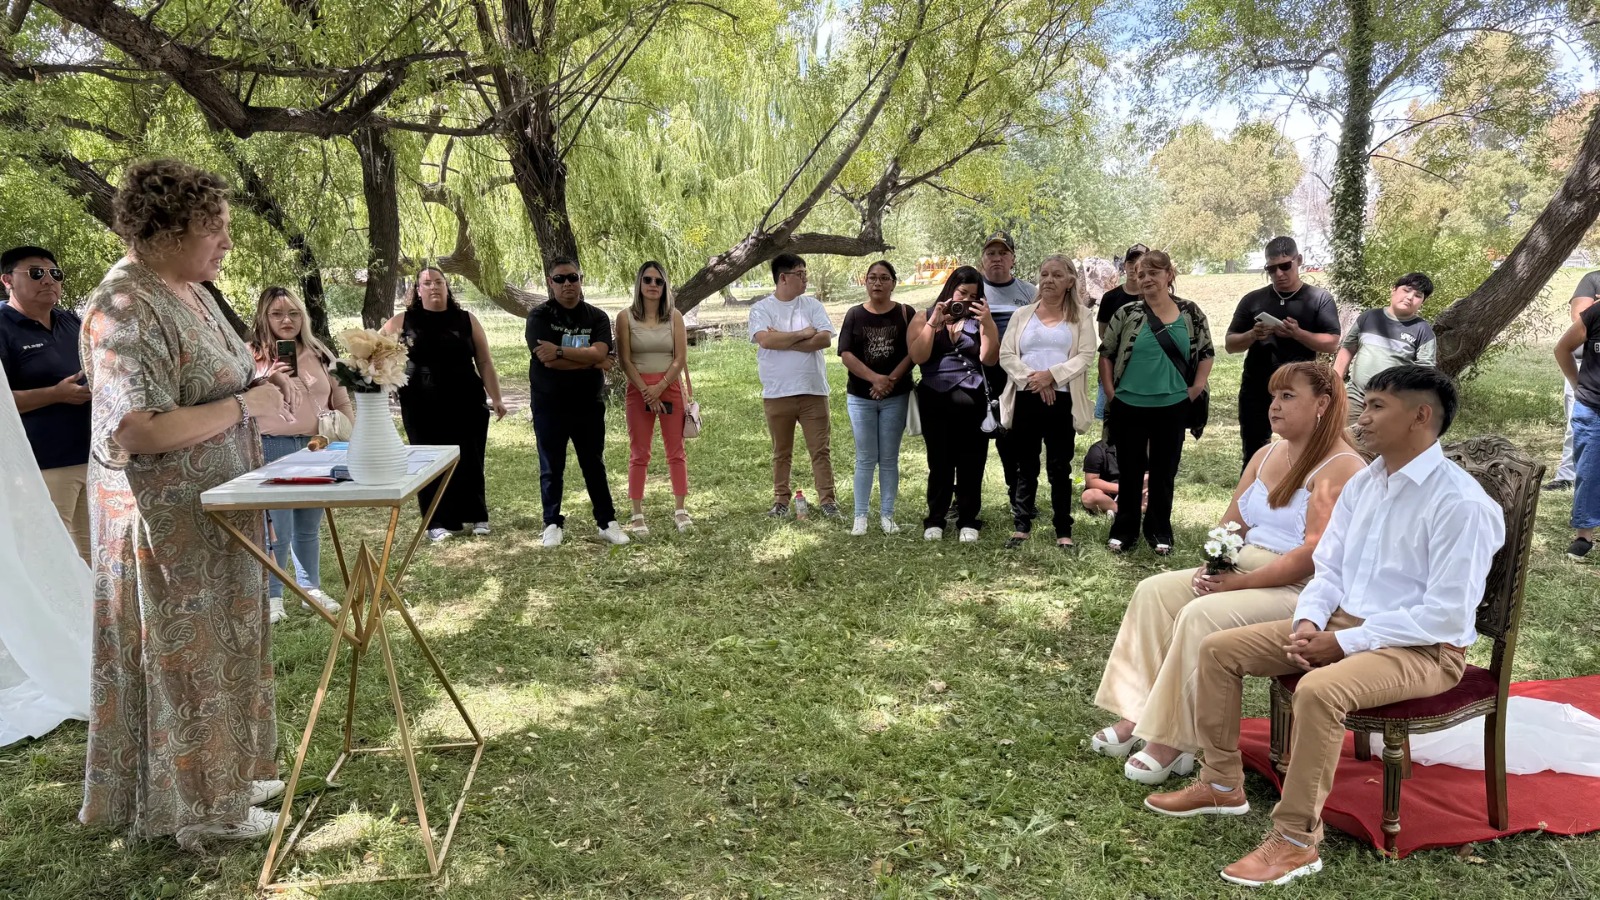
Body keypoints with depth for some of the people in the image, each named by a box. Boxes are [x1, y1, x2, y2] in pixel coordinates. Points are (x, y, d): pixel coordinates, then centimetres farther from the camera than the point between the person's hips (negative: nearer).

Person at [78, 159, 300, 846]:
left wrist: (259, 383, 3)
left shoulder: (187, 291, 7)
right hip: (168, 525, -9)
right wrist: (245, 406, -23)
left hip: (213, 513, 9)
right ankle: (197, 807, 22)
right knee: (184, 656, 5)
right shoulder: (124, 311, -22)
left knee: (220, 646, 19)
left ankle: (226, 774, 36)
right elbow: (134, 430, -30)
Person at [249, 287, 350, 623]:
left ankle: (311, 589, 26)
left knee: (309, 526, 14)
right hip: (272, 449, -4)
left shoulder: (319, 353, 9)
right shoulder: (251, 355, -3)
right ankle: (272, 597, 13)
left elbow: (341, 401, 14)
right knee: (277, 530, -2)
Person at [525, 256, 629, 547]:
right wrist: (592, 361, -12)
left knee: (594, 466, 11)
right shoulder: (539, 316, -5)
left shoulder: (597, 318, 2)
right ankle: (553, 524, 20)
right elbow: (547, 360, -19)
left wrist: (560, 352, -23)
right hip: (549, 405, -2)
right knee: (551, 468, 8)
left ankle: (607, 522, 18)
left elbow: (599, 353, -16)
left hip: (589, 404, 2)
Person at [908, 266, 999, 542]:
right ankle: (935, 520, 13)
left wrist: (988, 324, -12)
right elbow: (918, 356, -6)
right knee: (939, 463, 2)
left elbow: (989, 359, -3)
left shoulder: (979, 321, 11)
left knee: (971, 464, 3)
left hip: (972, 402, 1)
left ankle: (968, 521, 12)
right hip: (935, 401, -1)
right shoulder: (924, 318, 9)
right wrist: (934, 322, -11)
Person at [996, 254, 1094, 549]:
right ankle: (1021, 525, 16)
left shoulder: (1081, 315, 6)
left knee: (1060, 467, 4)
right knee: (1025, 466, 8)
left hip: (1063, 401, -2)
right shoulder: (1023, 314, 11)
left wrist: (1051, 375, -17)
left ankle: (1063, 531, 10)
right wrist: (1033, 379, -13)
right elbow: (1006, 355, 1)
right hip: (1025, 399, 2)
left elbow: (1085, 357, -5)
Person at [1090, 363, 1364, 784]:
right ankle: (1139, 714, -8)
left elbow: (1316, 553, -21)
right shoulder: (1266, 456, 14)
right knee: (1154, 592, -8)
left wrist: (1240, 582, -23)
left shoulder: (1340, 467, -12)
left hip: (1300, 590, -9)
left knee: (1201, 616, -28)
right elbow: (1231, 523, 15)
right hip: (1243, 570, 9)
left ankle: (1173, 741, -18)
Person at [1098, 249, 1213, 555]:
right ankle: (1124, 530, 21)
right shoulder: (1126, 314, -4)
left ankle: (1159, 530, 24)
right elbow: (1106, 354, 3)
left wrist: (1197, 387, 1)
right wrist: (1111, 392, -2)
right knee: (1130, 470, 9)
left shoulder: (1191, 314, 0)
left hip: (1172, 407, 1)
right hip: (1129, 406, -1)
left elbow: (1206, 352, 10)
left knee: (1164, 471, 11)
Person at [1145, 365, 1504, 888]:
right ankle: (1222, 785, 13)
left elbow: (1445, 616, -22)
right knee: (1219, 649, -1)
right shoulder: (1362, 483, 7)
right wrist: (1308, 620, -9)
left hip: (1424, 648, -8)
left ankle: (1296, 841, -21)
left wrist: (1343, 642, -21)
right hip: (1340, 625, 8)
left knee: (1319, 689, -37)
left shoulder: (1460, 503, -18)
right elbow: (1328, 569, 11)